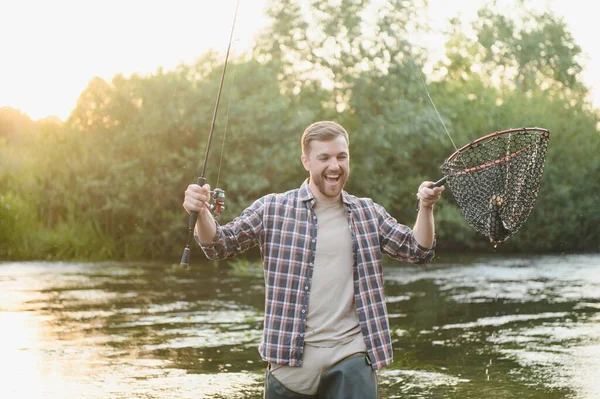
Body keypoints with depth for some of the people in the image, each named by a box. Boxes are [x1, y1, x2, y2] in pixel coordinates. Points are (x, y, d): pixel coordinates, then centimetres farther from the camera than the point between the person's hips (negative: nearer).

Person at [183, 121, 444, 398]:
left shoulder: (368, 214, 11)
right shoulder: (273, 209, 3)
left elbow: (418, 252, 12)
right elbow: (220, 245, 1)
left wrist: (425, 209, -6)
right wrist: (202, 213, -20)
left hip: (351, 357, 1)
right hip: (291, 356, -1)